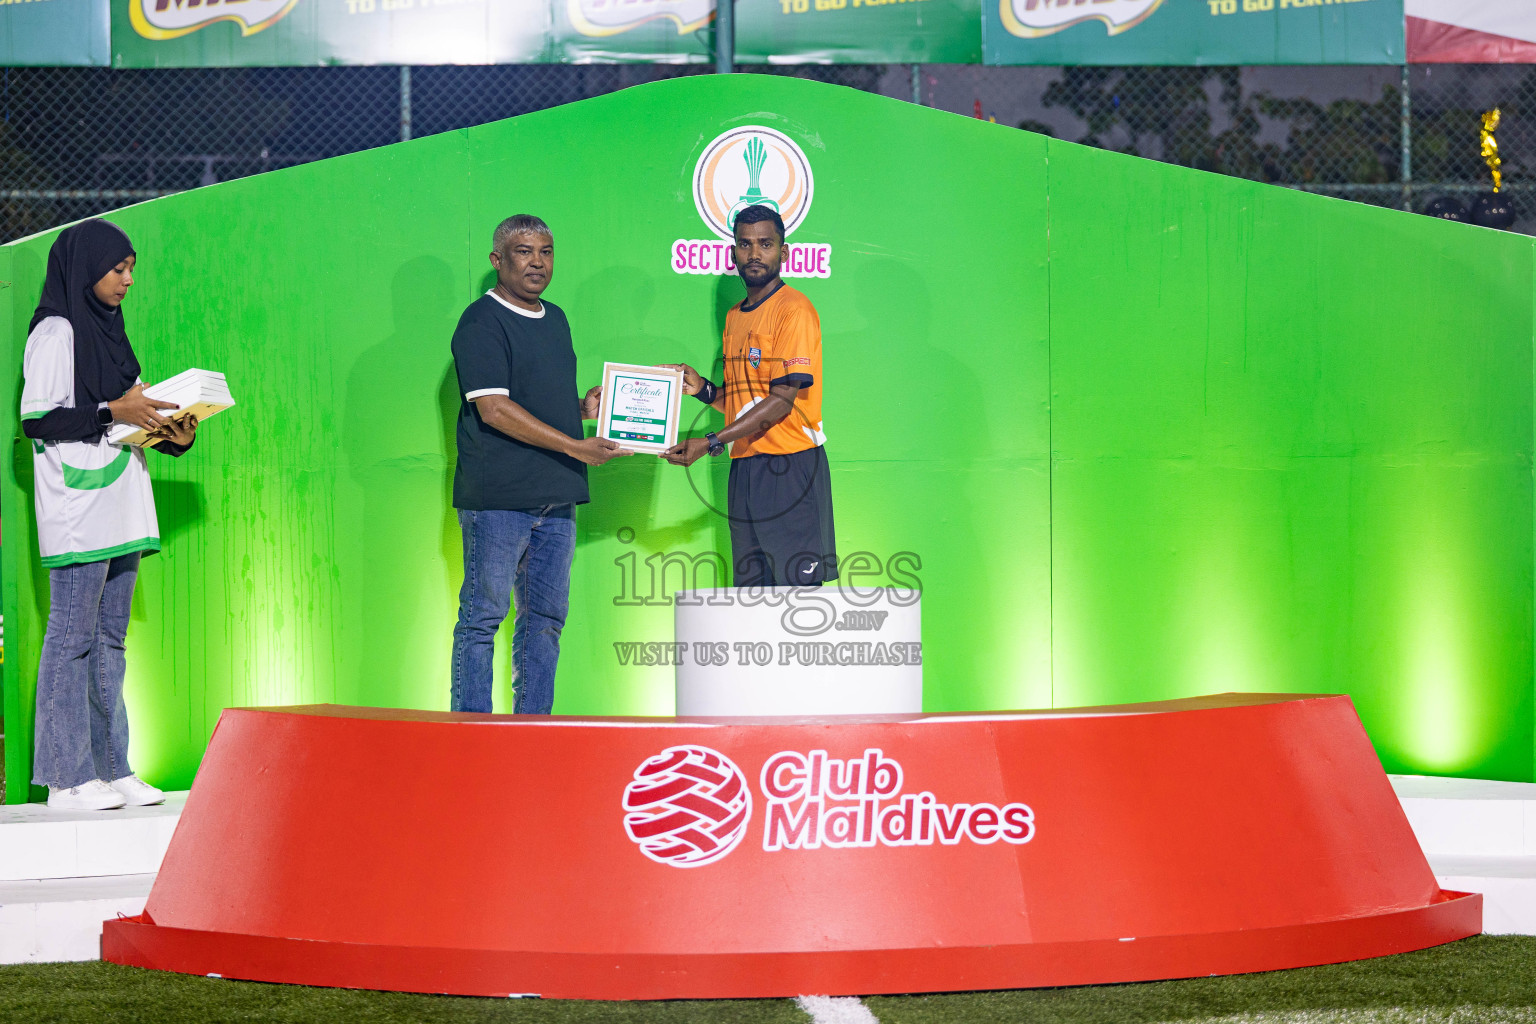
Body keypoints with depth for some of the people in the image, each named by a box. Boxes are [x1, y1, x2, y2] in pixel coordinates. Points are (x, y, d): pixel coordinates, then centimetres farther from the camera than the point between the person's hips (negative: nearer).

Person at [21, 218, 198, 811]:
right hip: (78, 514, -9)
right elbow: (36, 419, -13)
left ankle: (110, 768, 12)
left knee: (110, 639, 9)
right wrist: (112, 412, -19)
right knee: (72, 637, -7)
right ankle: (67, 778, -6)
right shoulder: (55, 333, -6)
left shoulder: (107, 330, 19)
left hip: (119, 511, 9)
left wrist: (171, 434, 4)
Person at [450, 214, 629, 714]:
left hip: (555, 496, 8)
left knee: (546, 617, 9)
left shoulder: (555, 320, 19)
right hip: (497, 497, -8)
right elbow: (494, 409, -16)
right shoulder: (482, 322, -8)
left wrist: (585, 407, 5)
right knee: (482, 616, -5)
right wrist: (575, 446, -18)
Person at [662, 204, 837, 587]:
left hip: (790, 466, -8)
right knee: (751, 588, 4)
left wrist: (711, 443, -18)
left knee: (798, 585, -12)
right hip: (744, 467, 8)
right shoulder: (735, 317, 19)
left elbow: (781, 400, -15)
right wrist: (703, 389, 5)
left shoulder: (794, 309, -8)